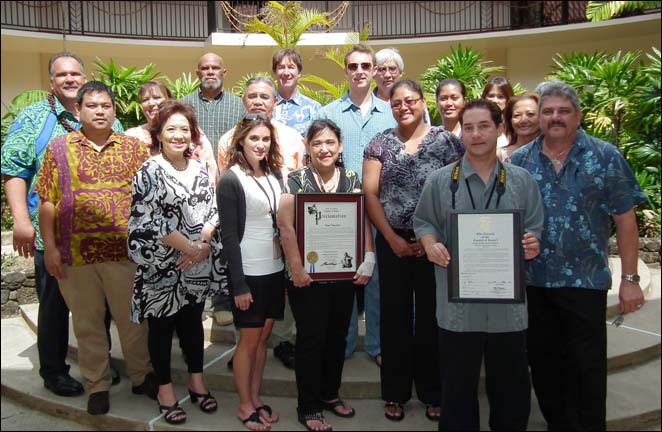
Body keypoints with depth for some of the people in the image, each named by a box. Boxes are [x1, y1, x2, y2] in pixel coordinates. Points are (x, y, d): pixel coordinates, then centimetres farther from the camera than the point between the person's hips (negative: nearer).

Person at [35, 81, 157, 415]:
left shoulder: (133, 147, 5)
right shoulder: (59, 147, 5)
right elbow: (47, 201, 3)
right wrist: (50, 247, -3)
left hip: (125, 251, 0)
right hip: (75, 254, 1)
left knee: (133, 319, 10)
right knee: (87, 323, 12)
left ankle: (141, 376, 29)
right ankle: (97, 385, 28)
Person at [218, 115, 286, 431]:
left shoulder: (275, 176, 7)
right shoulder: (230, 180, -10)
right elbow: (229, 236, -13)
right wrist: (239, 284, -16)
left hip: (275, 269, 6)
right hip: (248, 273, -5)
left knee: (263, 337, 15)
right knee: (249, 339, 7)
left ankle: (256, 399, 30)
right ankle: (245, 406, 24)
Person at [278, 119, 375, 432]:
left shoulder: (352, 180, 7)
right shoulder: (296, 180, -4)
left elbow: (364, 222, 5)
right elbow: (286, 225, -11)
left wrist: (368, 261, -6)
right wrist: (296, 268, -17)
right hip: (309, 276, -4)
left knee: (337, 336, 16)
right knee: (311, 339, 4)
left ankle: (330, 394, 35)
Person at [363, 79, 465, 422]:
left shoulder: (446, 141, 1)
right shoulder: (381, 143, 5)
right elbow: (369, 193, 0)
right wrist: (392, 238, -7)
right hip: (392, 242, 1)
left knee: (432, 316, 8)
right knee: (395, 317, 8)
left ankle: (432, 393, 26)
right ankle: (395, 393, 24)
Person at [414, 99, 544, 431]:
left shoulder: (521, 181, 6)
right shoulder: (439, 181, 3)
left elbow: (535, 230, 10)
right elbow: (423, 222, 8)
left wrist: (532, 246, -11)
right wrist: (431, 245, -11)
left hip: (508, 303, 2)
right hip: (457, 304, -1)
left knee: (512, 386, 15)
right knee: (457, 385, 12)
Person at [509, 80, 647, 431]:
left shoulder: (606, 158, -2)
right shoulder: (519, 161, 4)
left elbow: (625, 219, -2)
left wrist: (630, 279, -4)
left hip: (586, 281, -2)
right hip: (531, 282, 3)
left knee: (587, 369, 6)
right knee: (543, 363, 15)